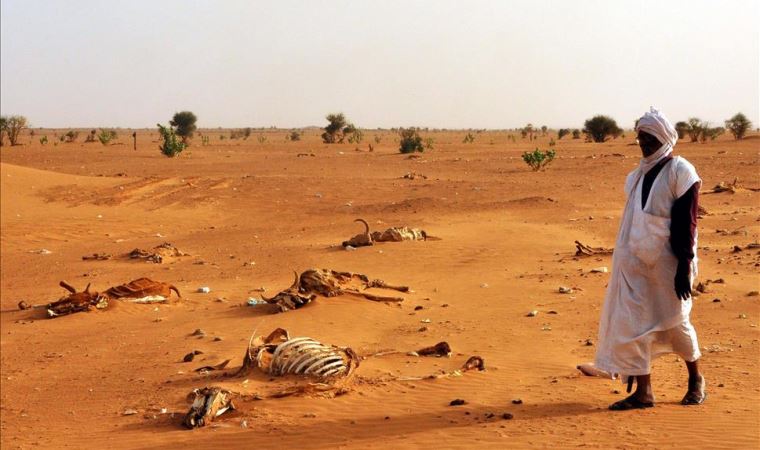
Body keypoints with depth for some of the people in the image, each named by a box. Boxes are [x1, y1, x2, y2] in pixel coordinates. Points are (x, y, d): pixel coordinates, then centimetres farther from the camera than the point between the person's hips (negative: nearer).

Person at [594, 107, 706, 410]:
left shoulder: (680, 171, -10)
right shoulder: (641, 173, 11)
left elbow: (686, 223, -14)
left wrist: (684, 268, -18)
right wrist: (626, 258, 15)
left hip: (667, 261, -6)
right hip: (636, 261, 6)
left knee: (674, 322, 7)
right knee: (632, 322, -2)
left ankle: (696, 380, 31)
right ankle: (643, 392, 5)